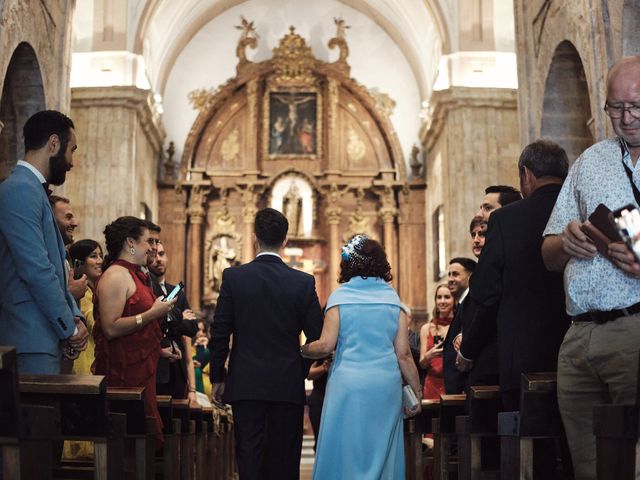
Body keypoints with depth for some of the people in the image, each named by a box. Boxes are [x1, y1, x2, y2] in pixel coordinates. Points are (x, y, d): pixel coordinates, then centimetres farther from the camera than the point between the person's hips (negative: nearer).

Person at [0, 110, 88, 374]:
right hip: (32, 340, -9)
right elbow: (36, 271, -19)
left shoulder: (33, 190, 19)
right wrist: (70, 327, -10)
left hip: (47, 338, 9)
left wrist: (74, 317, 7)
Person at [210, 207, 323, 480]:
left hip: (245, 383, 0)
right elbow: (316, 337, 0)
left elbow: (219, 333, -3)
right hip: (288, 385, 1)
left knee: (249, 456, 4)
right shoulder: (304, 282, -3)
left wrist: (217, 378, 7)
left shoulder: (233, 277, -5)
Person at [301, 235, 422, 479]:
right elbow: (403, 354, 2)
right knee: (382, 453, 11)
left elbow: (326, 345, -7)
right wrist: (417, 391, 9)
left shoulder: (339, 297, -1)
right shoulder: (394, 299, 6)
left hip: (348, 384, -2)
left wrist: (302, 350, 12)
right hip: (386, 386, 2)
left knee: (344, 452, 5)